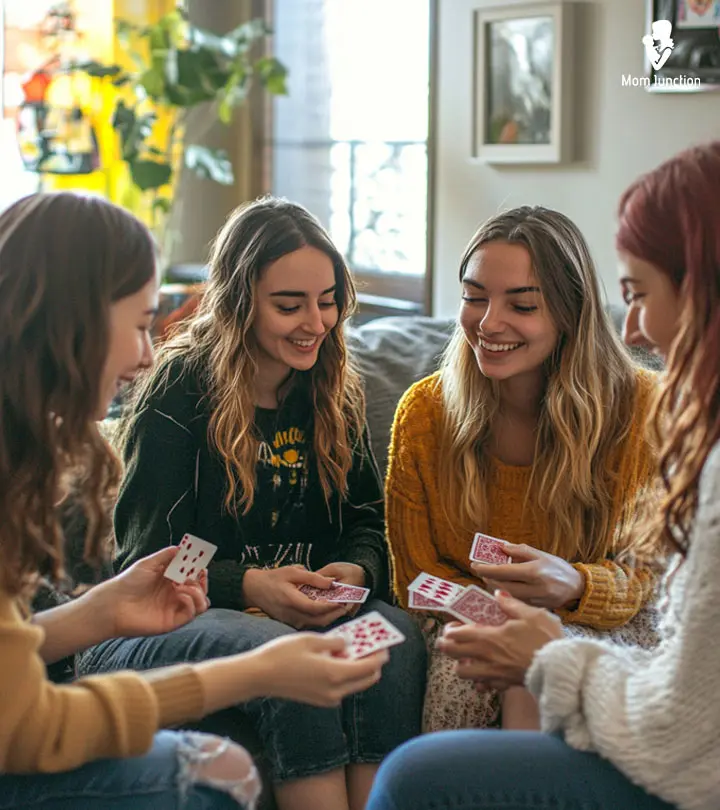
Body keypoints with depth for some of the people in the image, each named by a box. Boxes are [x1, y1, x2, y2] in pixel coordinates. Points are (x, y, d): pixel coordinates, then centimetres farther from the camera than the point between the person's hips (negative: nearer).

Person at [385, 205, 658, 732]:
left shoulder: (643, 407, -11)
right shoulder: (423, 411, -4)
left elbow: (662, 575, -5)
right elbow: (417, 577, 2)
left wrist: (574, 586, -29)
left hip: (605, 629, -1)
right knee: (462, 667, -33)